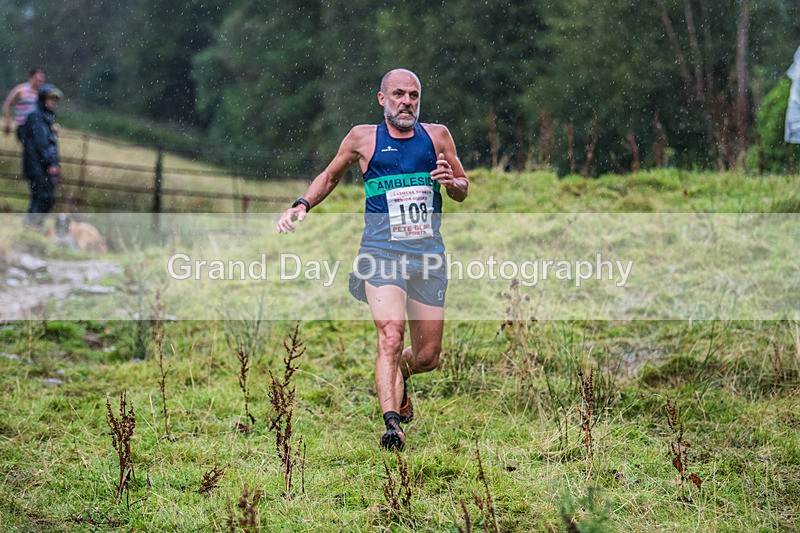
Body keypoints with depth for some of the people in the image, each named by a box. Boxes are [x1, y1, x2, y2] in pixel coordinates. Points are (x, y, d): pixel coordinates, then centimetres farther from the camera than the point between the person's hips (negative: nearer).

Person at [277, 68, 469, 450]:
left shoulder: (437, 136, 10)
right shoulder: (364, 138, 6)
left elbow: (462, 192, 18)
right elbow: (329, 177, 22)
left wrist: (452, 182, -5)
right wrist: (303, 204, 5)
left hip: (429, 255, 3)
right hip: (382, 253, -3)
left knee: (427, 357, 7)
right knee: (390, 335, -26)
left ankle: (397, 377, 41)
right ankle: (392, 422, -31)